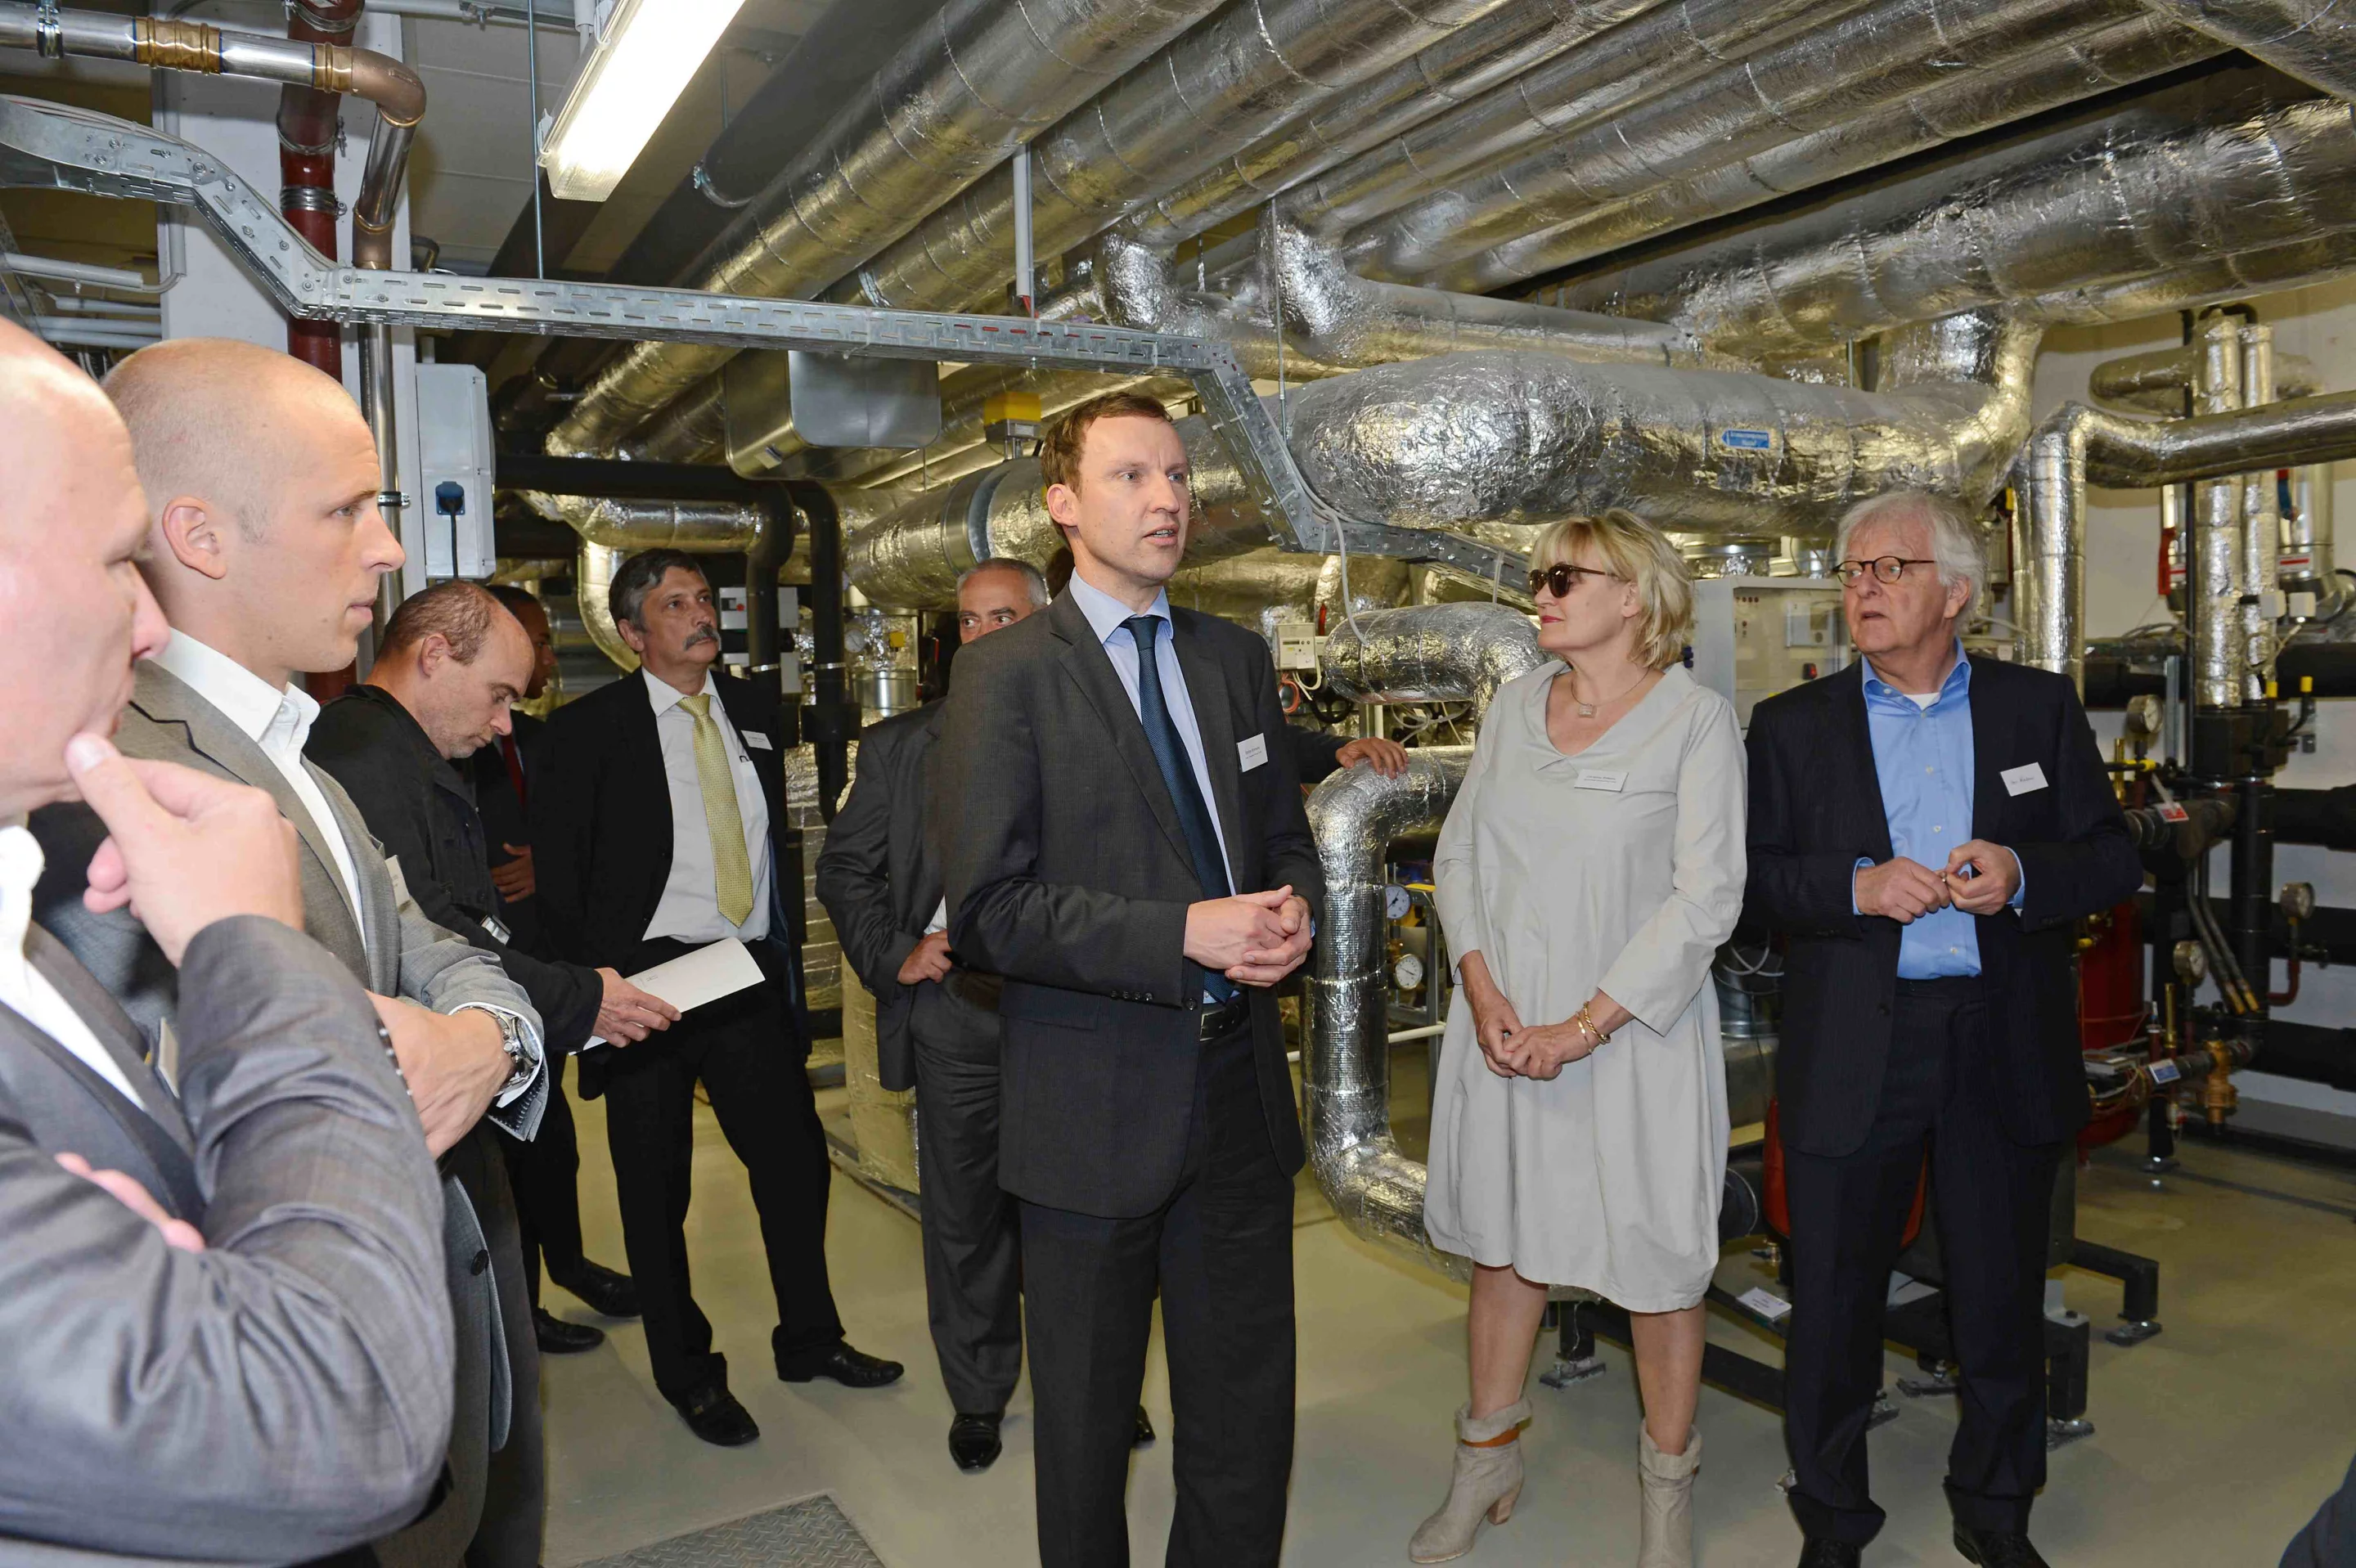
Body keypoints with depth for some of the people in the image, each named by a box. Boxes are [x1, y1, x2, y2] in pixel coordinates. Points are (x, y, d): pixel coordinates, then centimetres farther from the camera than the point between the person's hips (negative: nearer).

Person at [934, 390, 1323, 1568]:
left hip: (1240, 1084, 5)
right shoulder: (1005, 675, -9)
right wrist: (1185, 935, -22)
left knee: (1247, 1405, 18)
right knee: (1086, 1415, 16)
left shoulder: (1235, 657, 9)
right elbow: (988, 908, -16)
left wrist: (1291, 910, -6)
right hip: (1096, 1104, -4)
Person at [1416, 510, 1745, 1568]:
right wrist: (1483, 993, -8)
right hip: (1503, 1020, 4)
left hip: (1634, 1028, -4)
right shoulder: (1515, 705, 6)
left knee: (1658, 1256, 7)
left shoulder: (1697, 719, -7)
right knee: (1503, 1234, 14)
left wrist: (1587, 1027, -17)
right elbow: (1459, 854, 6)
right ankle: (1487, 1465, 32)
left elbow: (1706, 896, -12)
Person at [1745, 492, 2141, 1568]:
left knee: (2002, 1299, 14)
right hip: (1849, 1056, -1)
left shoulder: (2039, 707, 6)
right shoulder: (1791, 726, 3)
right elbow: (1753, 879, -2)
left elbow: (2114, 859, 4)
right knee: (1833, 1303, 8)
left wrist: (2024, 875, -15)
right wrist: (1855, 886, -19)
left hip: (2004, 1049, 1)